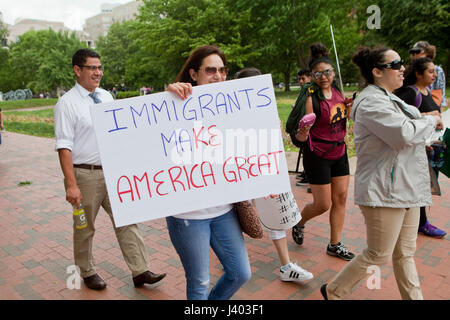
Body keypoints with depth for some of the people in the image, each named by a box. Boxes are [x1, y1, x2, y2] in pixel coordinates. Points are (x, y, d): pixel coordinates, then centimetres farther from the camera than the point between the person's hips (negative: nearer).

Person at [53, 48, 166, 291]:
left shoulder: (106, 96, 8)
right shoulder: (67, 103, -10)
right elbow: (64, 146, -15)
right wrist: (71, 185, -20)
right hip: (85, 174, -5)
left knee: (126, 221, 5)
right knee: (84, 228, 12)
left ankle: (140, 271, 15)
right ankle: (87, 273, 33)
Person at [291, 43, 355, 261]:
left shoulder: (337, 92, 4)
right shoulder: (311, 97, -17)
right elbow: (301, 136, -20)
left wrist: (350, 109, 1)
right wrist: (302, 133, -43)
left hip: (339, 153, 7)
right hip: (318, 156, -7)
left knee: (340, 198, 9)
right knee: (322, 204, -1)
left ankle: (335, 245, 23)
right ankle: (299, 223, 31)